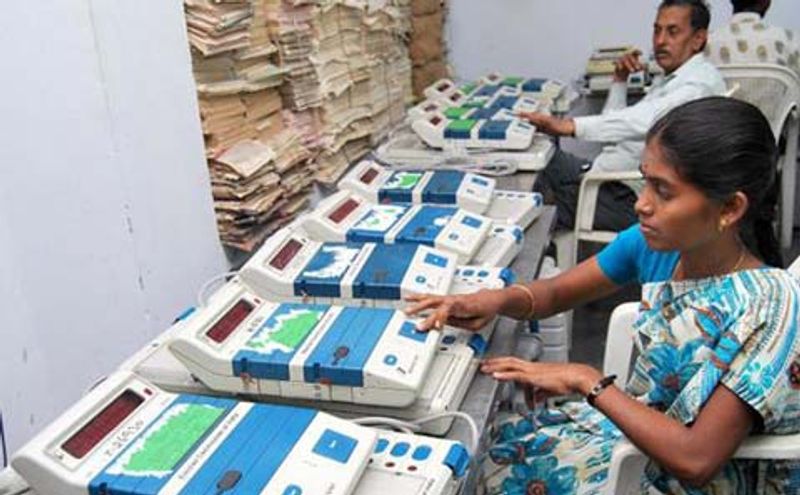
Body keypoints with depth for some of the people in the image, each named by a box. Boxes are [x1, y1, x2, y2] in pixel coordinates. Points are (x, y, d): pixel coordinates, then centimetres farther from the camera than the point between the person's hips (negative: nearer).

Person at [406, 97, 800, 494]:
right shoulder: (653, 242, -13)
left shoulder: (766, 308, -30)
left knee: (502, 463, -10)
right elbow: (556, 292, 0)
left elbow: (696, 459, -31)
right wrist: (497, 300, -22)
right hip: (634, 418, 5)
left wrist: (587, 381, -26)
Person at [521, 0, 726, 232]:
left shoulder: (702, 81, -13)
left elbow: (646, 120, -34)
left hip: (634, 198, -10)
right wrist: (620, 80, 7)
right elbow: (613, 124, 22)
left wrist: (570, 126, -44)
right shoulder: (671, 80, 19)